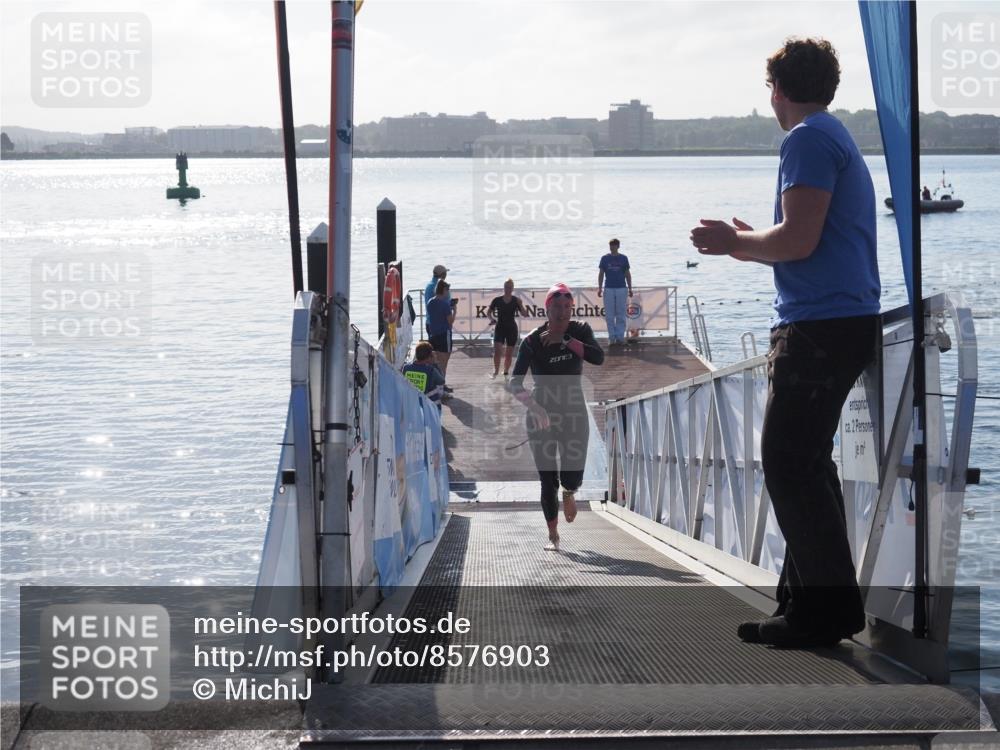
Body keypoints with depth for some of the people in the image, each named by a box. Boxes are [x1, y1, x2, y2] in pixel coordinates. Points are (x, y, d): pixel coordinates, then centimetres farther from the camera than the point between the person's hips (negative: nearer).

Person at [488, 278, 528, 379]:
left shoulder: (516, 301, -3)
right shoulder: (497, 300, -3)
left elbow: (524, 314, -7)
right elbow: (489, 312, 9)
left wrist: (521, 305, -23)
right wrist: (492, 319, -10)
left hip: (511, 328, 1)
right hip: (500, 327, -1)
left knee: (509, 353, 7)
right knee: (497, 350, -16)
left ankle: (506, 371, 23)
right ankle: (496, 370, -4)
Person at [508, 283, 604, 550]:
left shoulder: (580, 331, -1)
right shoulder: (532, 341, -10)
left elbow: (598, 357, -19)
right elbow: (515, 382, -15)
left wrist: (565, 340, -22)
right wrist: (533, 406, -32)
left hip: (574, 412, 1)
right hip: (542, 414, -1)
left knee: (573, 475, -9)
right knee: (547, 478, -3)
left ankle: (569, 493, 30)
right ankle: (553, 535, 13)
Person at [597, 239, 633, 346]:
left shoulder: (623, 258, 6)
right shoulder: (605, 258, 5)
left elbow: (627, 274, 10)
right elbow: (601, 274, 7)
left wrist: (630, 288, 7)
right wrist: (599, 288, -1)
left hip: (622, 288, 0)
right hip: (608, 289, 0)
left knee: (621, 315, 1)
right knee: (609, 315, 0)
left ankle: (620, 337, 6)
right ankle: (611, 337, 5)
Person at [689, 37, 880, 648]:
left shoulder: (808, 140, -10)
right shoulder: (840, 140, 22)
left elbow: (799, 238, -18)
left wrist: (736, 242, -2)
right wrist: (749, 243, 25)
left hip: (820, 324, -10)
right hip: (847, 320, 10)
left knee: (790, 466, -9)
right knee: (805, 463, 14)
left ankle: (825, 608, -7)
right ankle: (810, 599, 18)